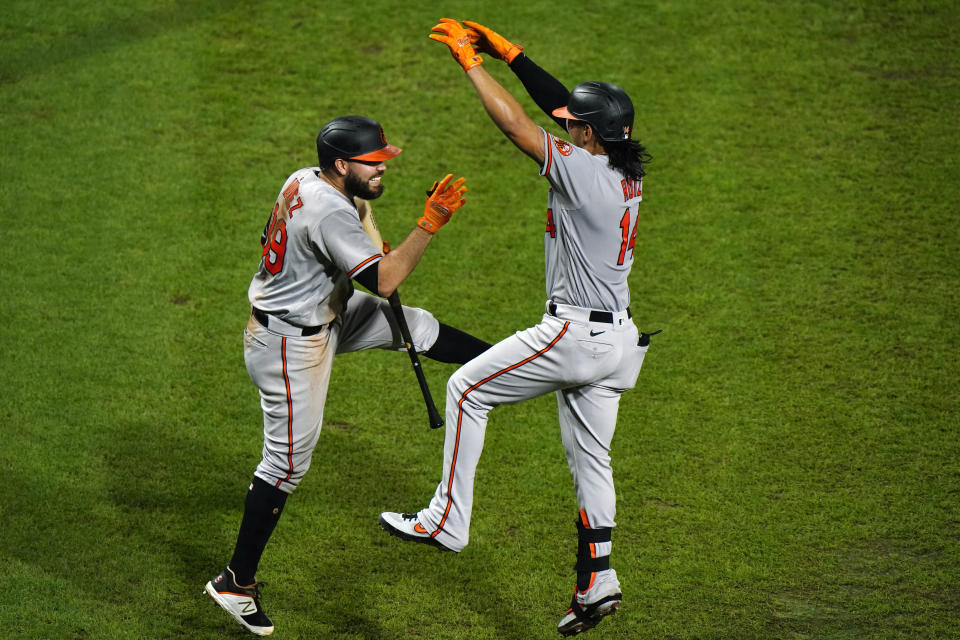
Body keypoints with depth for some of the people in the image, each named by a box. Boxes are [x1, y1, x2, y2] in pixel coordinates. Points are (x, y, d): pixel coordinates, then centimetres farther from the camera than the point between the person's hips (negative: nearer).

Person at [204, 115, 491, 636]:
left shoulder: (302, 180, -1)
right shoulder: (330, 213, -30)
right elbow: (383, 280, -34)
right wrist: (429, 225, -32)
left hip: (320, 318, 10)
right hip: (289, 347, -9)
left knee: (412, 324, 13)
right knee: (287, 460, -1)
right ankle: (235, 582, 8)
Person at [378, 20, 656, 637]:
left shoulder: (583, 171, -18)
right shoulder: (626, 171, 6)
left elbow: (514, 122, -16)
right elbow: (562, 102, 15)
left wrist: (471, 59, -6)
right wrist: (509, 53, 16)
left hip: (575, 334, -9)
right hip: (614, 339, 9)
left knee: (466, 389, 4)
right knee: (589, 455, 14)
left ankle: (448, 520, 6)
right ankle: (596, 583, 15)